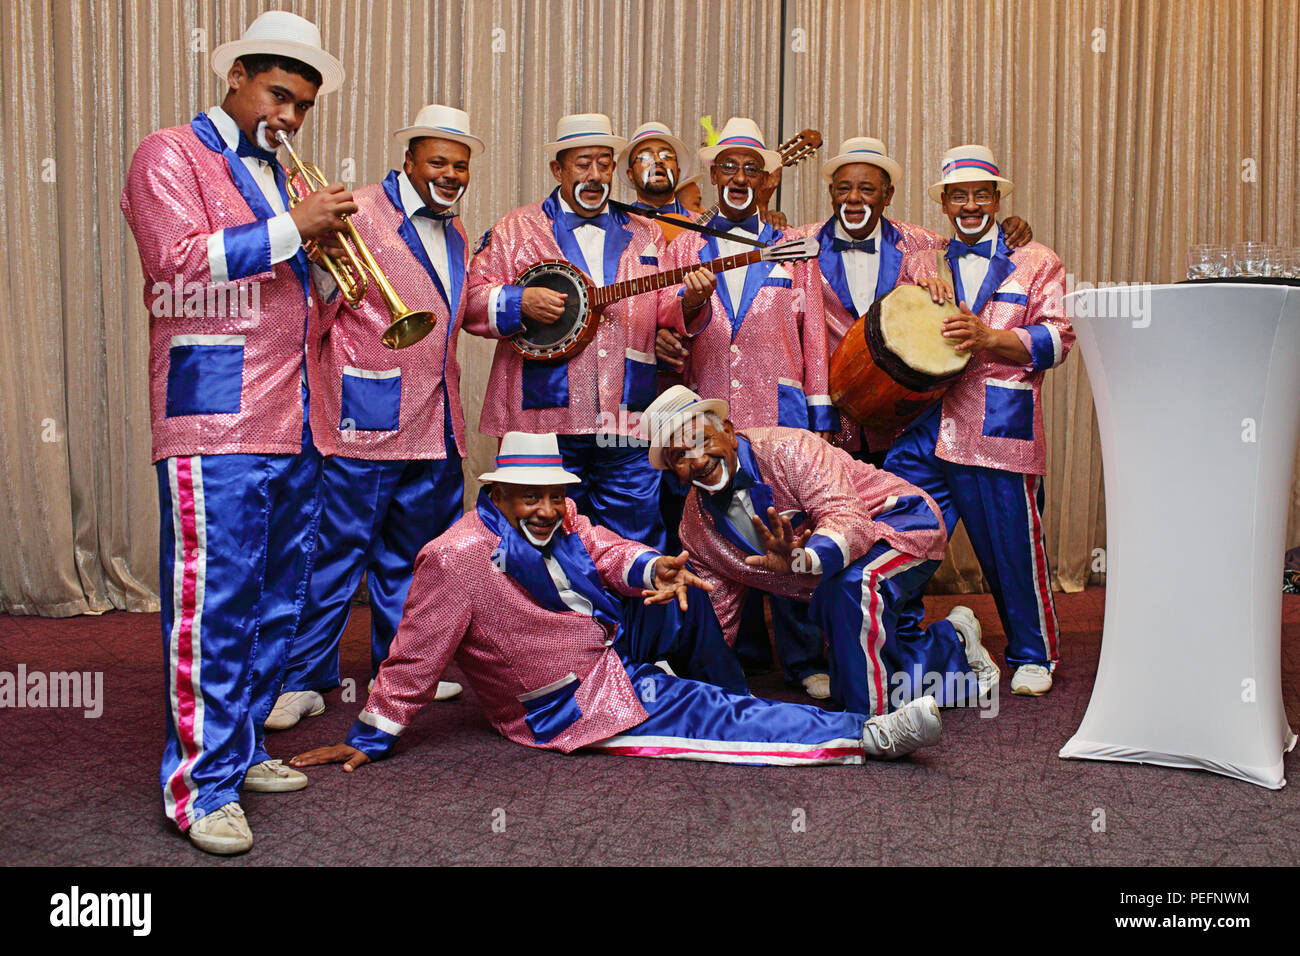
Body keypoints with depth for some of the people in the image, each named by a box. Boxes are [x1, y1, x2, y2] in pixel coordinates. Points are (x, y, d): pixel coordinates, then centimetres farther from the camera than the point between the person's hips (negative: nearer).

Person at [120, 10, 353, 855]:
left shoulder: (278, 175, 23)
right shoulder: (172, 156, 1)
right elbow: (178, 261, -14)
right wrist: (292, 228, -14)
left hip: (294, 426, 8)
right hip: (216, 423, -8)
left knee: (277, 600, 11)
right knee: (214, 604, -8)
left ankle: (241, 751, 23)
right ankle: (200, 785, -1)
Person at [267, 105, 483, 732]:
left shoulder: (454, 234, 19)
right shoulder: (359, 213, -5)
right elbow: (315, 309, -11)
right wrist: (324, 258, -26)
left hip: (436, 422, 7)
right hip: (366, 419, -7)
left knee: (410, 553, 15)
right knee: (338, 550, -4)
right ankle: (305, 680, 8)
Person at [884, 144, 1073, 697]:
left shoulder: (1036, 262, 12)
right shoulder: (919, 263, 21)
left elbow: (1056, 339, 1)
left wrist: (986, 337, -14)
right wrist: (922, 295, 2)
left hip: (1000, 429, -2)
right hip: (923, 426, 3)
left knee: (1012, 547, 1)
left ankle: (1033, 656, 23)